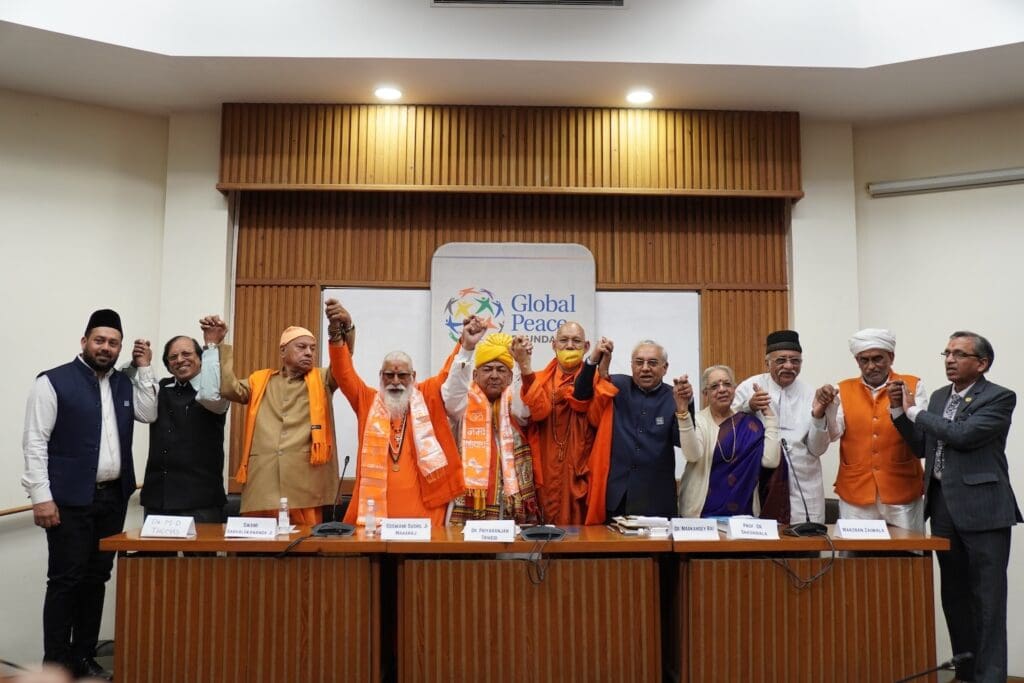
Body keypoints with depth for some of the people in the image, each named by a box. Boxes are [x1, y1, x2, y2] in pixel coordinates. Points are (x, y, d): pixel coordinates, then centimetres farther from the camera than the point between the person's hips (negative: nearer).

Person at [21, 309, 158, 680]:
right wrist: (41, 496, -16)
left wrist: (144, 368, 0)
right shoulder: (54, 381, -6)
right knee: (66, 580, -1)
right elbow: (35, 441, -10)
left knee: (96, 579, 12)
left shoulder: (124, 383, 12)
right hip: (70, 499, -6)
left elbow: (148, 414, 1)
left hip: (113, 497, 6)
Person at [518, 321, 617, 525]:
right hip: (549, 473, 1)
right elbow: (539, 411, -14)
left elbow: (597, 418, -12)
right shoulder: (539, 380, 8)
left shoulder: (596, 380, 6)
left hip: (583, 473, -1)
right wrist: (526, 369, -23)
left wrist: (603, 373, -17)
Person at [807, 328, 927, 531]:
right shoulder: (844, 390, 4)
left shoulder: (912, 386, 2)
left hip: (902, 496, -1)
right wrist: (819, 413, -23)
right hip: (854, 497, 1)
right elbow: (818, 445, -4)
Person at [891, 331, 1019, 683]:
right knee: (953, 595, 14)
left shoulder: (1000, 398, -7)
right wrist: (899, 410, 2)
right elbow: (922, 447, 14)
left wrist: (914, 410, -9)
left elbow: (963, 435, -21)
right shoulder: (938, 397, 13)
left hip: (981, 507, -7)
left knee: (986, 598, 0)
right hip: (943, 505, 7)